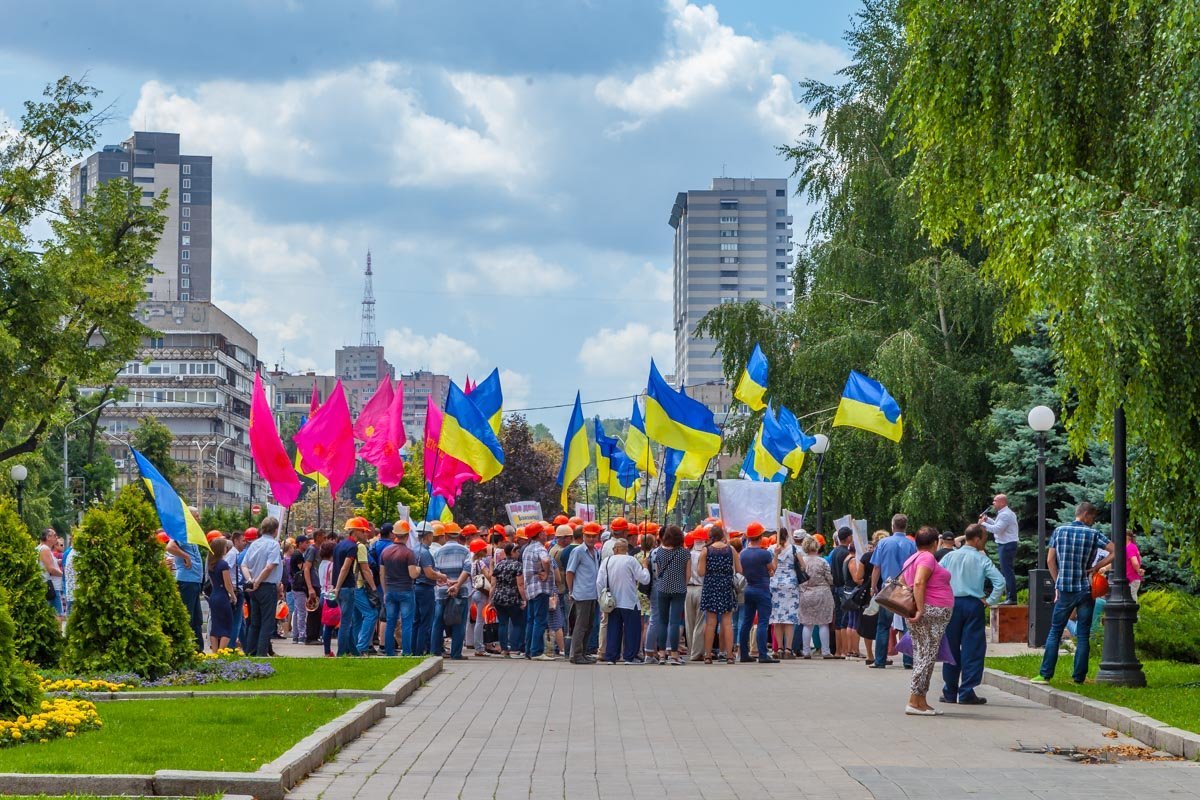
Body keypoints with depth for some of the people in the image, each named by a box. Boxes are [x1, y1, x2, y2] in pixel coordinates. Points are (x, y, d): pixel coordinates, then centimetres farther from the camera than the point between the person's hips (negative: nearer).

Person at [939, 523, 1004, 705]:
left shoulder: (950, 556, 2)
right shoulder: (982, 559, -5)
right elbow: (1000, 582, -13)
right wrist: (989, 601, -2)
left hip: (951, 604, 3)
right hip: (973, 605, -3)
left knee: (951, 648, 10)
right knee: (973, 649, 2)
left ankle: (950, 693, 14)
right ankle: (966, 693, -2)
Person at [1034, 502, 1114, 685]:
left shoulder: (1059, 531, 3)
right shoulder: (1093, 534, -4)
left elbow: (1050, 561, 4)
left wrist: (1058, 583, 12)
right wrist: (1098, 566, -2)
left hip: (1064, 590, 1)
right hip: (1086, 590, -1)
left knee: (1055, 632, 7)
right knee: (1083, 635, 5)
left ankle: (1045, 674, 3)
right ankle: (1079, 677, 5)